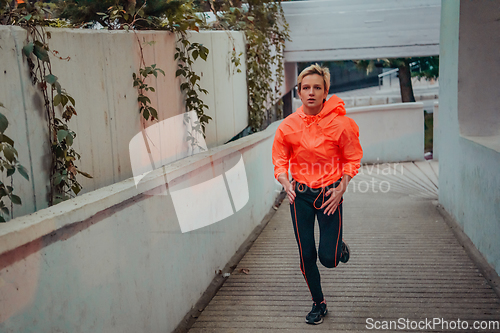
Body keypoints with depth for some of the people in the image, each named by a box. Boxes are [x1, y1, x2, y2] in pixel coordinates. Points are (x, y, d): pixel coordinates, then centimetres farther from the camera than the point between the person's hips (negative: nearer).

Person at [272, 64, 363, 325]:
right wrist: (286, 183, -13)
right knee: (306, 256, 6)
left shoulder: (339, 123, -11)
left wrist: (341, 188, -10)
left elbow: (352, 159, 0)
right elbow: (280, 161, 5)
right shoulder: (288, 126, -6)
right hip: (300, 195, 2)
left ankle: (340, 246, 34)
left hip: (329, 194, -2)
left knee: (328, 258, -4)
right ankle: (319, 304, 29)